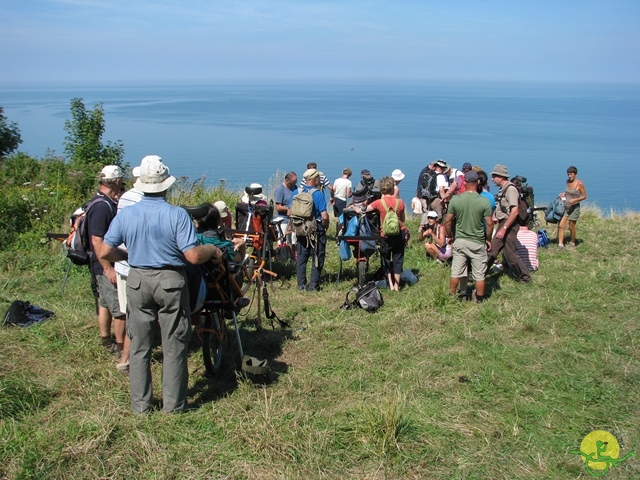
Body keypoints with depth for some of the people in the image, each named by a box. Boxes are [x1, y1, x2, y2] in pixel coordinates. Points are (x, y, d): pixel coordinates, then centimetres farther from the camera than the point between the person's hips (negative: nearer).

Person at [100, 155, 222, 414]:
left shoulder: (125, 214, -3)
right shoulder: (177, 214, -14)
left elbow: (105, 252, -1)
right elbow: (193, 256, -17)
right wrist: (213, 250, 2)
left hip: (137, 281, 3)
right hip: (170, 282, -3)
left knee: (140, 346, 14)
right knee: (174, 347, 9)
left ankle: (140, 404, 22)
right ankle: (173, 404, 17)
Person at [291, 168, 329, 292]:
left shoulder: (296, 192, 1)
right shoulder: (318, 194, -14)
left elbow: (289, 213, 4)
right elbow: (324, 216, -19)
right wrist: (326, 226, -2)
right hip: (316, 230, -5)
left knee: (301, 257, 12)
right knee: (317, 258, 4)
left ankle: (301, 285, 15)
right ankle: (313, 285, 4)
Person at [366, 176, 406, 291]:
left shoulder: (379, 202, -12)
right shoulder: (400, 202, -4)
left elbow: (365, 210, -3)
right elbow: (403, 219, 7)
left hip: (386, 235, -2)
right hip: (399, 234, 2)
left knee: (386, 259, 14)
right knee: (397, 259, 11)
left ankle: (390, 285, 12)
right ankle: (396, 285, 13)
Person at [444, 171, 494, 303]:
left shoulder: (455, 199, -7)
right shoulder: (484, 202, -11)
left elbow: (447, 221, -3)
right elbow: (489, 224, -9)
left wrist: (450, 236, 12)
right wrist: (488, 240, 6)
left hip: (459, 241, 2)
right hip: (478, 243, -2)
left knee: (456, 272, 12)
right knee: (479, 275, 9)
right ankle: (479, 301, 18)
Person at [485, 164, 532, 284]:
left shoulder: (510, 189, -17)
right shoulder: (503, 189, 12)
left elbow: (514, 211, -25)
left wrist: (504, 228, -25)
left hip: (509, 225, -9)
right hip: (503, 224, 9)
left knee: (510, 254, -3)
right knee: (492, 250, 11)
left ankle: (525, 278, 10)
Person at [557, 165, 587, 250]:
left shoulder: (579, 184, -14)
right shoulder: (568, 181, 4)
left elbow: (584, 196, -10)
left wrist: (575, 200, -22)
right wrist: (564, 193, 3)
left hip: (574, 208, -5)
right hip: (565, 206, 5)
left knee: (571, 227, 6)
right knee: (561, 225, -5)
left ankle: (572, 243, 27)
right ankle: (560, 244, -1)